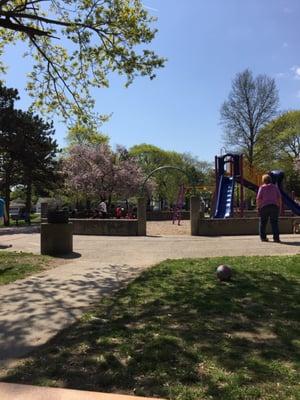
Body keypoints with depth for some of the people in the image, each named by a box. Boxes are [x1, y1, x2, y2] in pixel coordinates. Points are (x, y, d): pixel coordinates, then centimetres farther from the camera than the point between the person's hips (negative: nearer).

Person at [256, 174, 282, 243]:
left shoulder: (262, 187, 0)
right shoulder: (274, 187, 8)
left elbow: (258, 198, -8)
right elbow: (279, 198, 3)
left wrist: (258, 207, -2)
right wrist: (279, 206, 8)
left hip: (264, 207, -1)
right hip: (274, 206, 2)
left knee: (263, 222, 9)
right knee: (274, 222, 1)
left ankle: (263, 237, 10)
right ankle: (276, 238, -6)